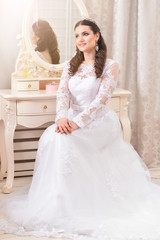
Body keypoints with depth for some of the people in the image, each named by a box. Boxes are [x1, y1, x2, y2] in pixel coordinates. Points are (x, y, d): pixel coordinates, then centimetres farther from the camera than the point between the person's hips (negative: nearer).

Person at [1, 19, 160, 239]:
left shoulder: (110, 66, -3)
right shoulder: (71, 66, 13)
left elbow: (101, 99, -14)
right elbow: (63, 94, 0)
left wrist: (78, 122, -27)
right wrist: (62, 117, -22)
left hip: (98, 120, -5)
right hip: (72, 119, 5)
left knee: (63, 140, -32)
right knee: (50, 136, -27)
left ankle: (64, 206, -24)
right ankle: (51, 200, -18)